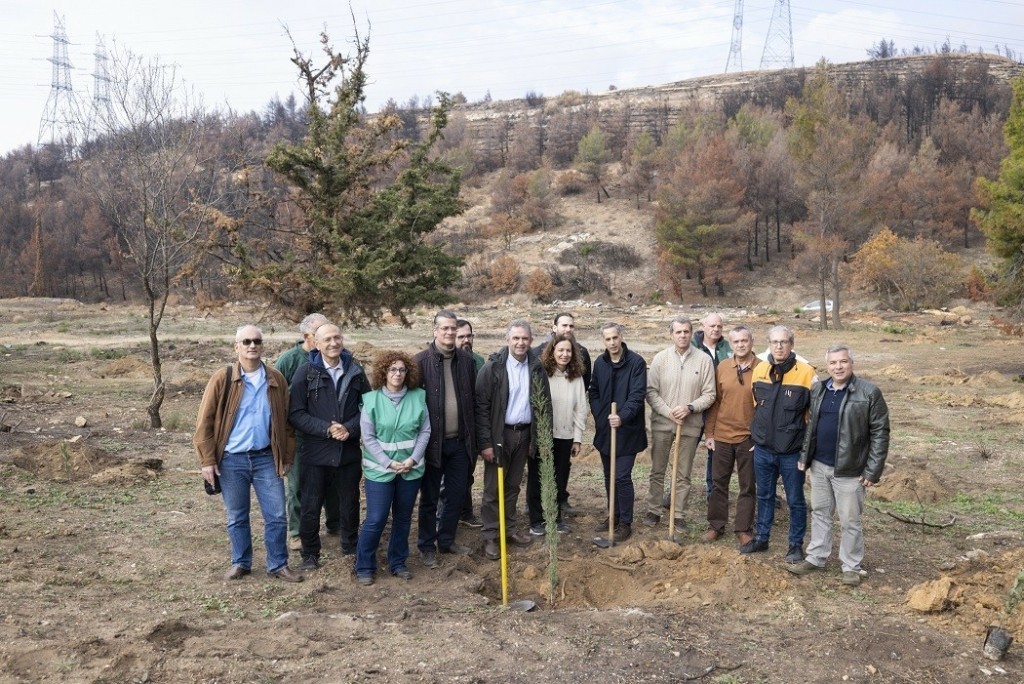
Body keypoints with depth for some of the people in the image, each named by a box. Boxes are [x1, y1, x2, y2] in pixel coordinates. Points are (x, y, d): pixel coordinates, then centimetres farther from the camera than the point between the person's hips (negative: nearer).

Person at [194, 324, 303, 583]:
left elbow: (286, 420, 7)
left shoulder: (276, 379, 2)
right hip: (232, 459, -2)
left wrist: (287, 456, 4)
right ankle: (240, 563, 29)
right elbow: (205, 422, -5)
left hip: (266, 458, 2)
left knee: (277, 516, 4)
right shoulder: (222, 379, -6)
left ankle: (278, 565, 18)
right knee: (237, 517, 12)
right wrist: (207, 460, -8)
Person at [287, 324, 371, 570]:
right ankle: (310, 554, 28)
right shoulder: (306, 372, -5)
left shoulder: (356, 371, 2)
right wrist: (326, 429, -18)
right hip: (315, 453, -2)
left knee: (350, 504, 16)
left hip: (349, 452, 2)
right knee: (310, 508, 8)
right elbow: (295, 413, -9)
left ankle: (351, 546, 37)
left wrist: (350, 428, -14)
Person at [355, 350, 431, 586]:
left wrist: (413, 459, -10)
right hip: (379, 469, -3)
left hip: (411, 469, 3)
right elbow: (368, 437, -8)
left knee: (403, 518, 13)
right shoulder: (371, 400, -7)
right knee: (375, 520, -2)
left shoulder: (418, 397, -2)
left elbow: (425, 431, 1)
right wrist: (389, 463, -14)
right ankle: (364, 567, 15)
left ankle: (398, 563, 29)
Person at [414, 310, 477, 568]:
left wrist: (473, 435, 7)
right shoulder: (421, 361, -10)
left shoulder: (466, 360, 3)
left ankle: (447, 540, 31)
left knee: (456, 495, 14)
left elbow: (473, 399, 9)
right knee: (429, 498, 9)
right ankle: (427, 546, 23)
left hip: (459, 441, 4)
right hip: (432, 441, -4)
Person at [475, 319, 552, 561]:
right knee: (493, 488, 4)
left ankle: (509, 529, 28)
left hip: (524, 434, 4)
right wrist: (485, 442, -15)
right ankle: (489, 536, 13)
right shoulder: (493, 367, -11)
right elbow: (481, 406, -12)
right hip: (499, 435, -4)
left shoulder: (536, 368, 2)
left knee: (513, 486, 15)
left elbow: (545, 404, 7)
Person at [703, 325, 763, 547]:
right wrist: (709, 432, 4)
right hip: (722, 436, 3)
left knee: (747, 486, 8)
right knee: (718, 482, 11)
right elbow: (715, 401, 5)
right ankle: (716, 525, 23)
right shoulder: (722, 367, 2)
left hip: (749, 438, -3)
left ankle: (743, 529, 20)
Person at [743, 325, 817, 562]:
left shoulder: (806, 373, -14)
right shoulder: (759, 371, 0)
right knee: (764, 496, 18)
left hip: (792, 452, -4)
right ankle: (761, 538, 32)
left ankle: (796, 544, 26)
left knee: (795, 500, 10)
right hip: (763, 449, 4)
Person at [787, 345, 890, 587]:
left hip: (849, 469, -5)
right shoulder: (818, 390, 5)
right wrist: (804, 456, 9)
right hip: (819, 466, 5)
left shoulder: (869, 393, -11)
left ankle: (851, 566, 20)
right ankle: (815, 558, 29)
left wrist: (873, 470, -13)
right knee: (820, 513, 16)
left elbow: (880, 433, -10)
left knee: (850, 521, 6)